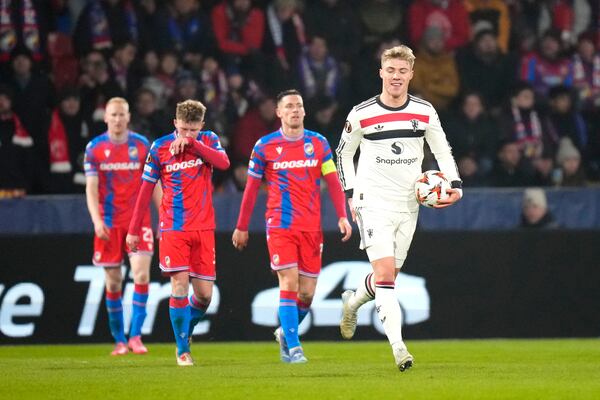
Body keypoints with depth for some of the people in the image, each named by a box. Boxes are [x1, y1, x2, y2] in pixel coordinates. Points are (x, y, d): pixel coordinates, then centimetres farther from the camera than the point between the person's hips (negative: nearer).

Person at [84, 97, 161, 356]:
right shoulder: (94, 148, 1)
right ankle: (119, 339, 14)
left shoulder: (142, 145, 3)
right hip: (109, 223, 0)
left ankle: (135, 335, -9)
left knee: (141, 274, -14)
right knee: (113, 283, 4)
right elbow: (91, 188, -2)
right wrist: (97, 220, -14)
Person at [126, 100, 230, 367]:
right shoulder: (160, 147, 0)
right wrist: (134, 229, 5)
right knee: (179, 287, -13)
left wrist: (192, 142, -20)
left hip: (203, 228, 2)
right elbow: (146, 189, 5)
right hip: (174, 228, -2)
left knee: (204, 295, 2)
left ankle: (185, 333, 28)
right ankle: (183, 350, -4)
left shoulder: (208, 141, 5)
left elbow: (223, 163, -16)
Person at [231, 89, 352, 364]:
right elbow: (251, 187, 8)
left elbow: (333, 182, 6)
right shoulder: (265, 146, 2)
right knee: (289, 283, -14)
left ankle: (285, 333, 29)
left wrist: (342, 217, -6)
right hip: (279, 225, -2)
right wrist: (242, 227, 10)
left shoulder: (318, 143, 6)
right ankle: (293, 348, -11)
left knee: (307, 294, 3)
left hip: (311, 227, 2)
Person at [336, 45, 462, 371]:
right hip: (373, 202, -4)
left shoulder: (425, 112, 2)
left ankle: (352, 302, 44)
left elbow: (442, 150, 14)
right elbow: (344, 153, 9)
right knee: (384, 274, -17)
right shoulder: (361, 114, -5)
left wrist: (454, 185, -1)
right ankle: (398, 347, -23)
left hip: (408, 206, 4)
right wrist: (351, 193, 3)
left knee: (388, 276, 11)